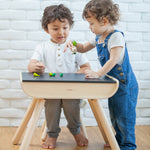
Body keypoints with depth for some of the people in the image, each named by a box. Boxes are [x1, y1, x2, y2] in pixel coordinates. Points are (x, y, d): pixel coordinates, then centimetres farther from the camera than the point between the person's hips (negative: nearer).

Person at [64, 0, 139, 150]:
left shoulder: (116, 36, -20)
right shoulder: (98, 38, 7)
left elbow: (113, 60, -29)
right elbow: (84, 48, 20)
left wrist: (98, 74, -33)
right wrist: (73, 43, 0)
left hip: (125, 85, -9)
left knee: (124, 117, -1)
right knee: (115, 117, 19)